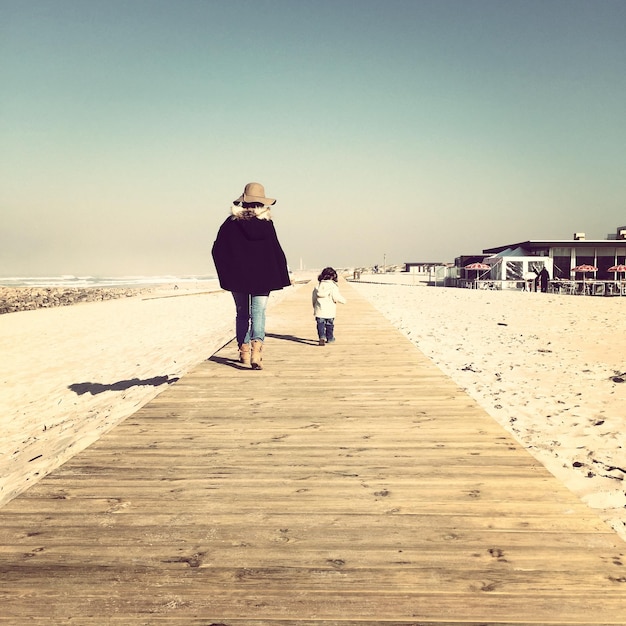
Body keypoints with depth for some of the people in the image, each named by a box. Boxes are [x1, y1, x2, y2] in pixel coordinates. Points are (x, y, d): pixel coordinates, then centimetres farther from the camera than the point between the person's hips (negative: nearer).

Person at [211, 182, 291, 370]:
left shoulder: (231, 223, 0)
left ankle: (244, 352, 23)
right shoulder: (266, 224, -5)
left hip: (237, 276, 2)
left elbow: (217, 250, 0)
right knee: (258, 314, -2)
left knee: (242, 314, 16)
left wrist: (225, 274, 9)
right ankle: (256, 349, -22)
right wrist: (284, 276, 4)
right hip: (263, 277, -2)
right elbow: (276, 251, -4)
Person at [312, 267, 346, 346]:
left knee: (320, 324, 2)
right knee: (329, 325, 13)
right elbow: (337, 297, -14)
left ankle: (322, 337, -18)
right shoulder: (333, 286, -10)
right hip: (330, 311, -2)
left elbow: (314, 298, 11)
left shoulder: (318, 285, 5)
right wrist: (343, 300, 4)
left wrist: (314, 306, 23)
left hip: (319, 310, 2)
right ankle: (330, 338, 24)